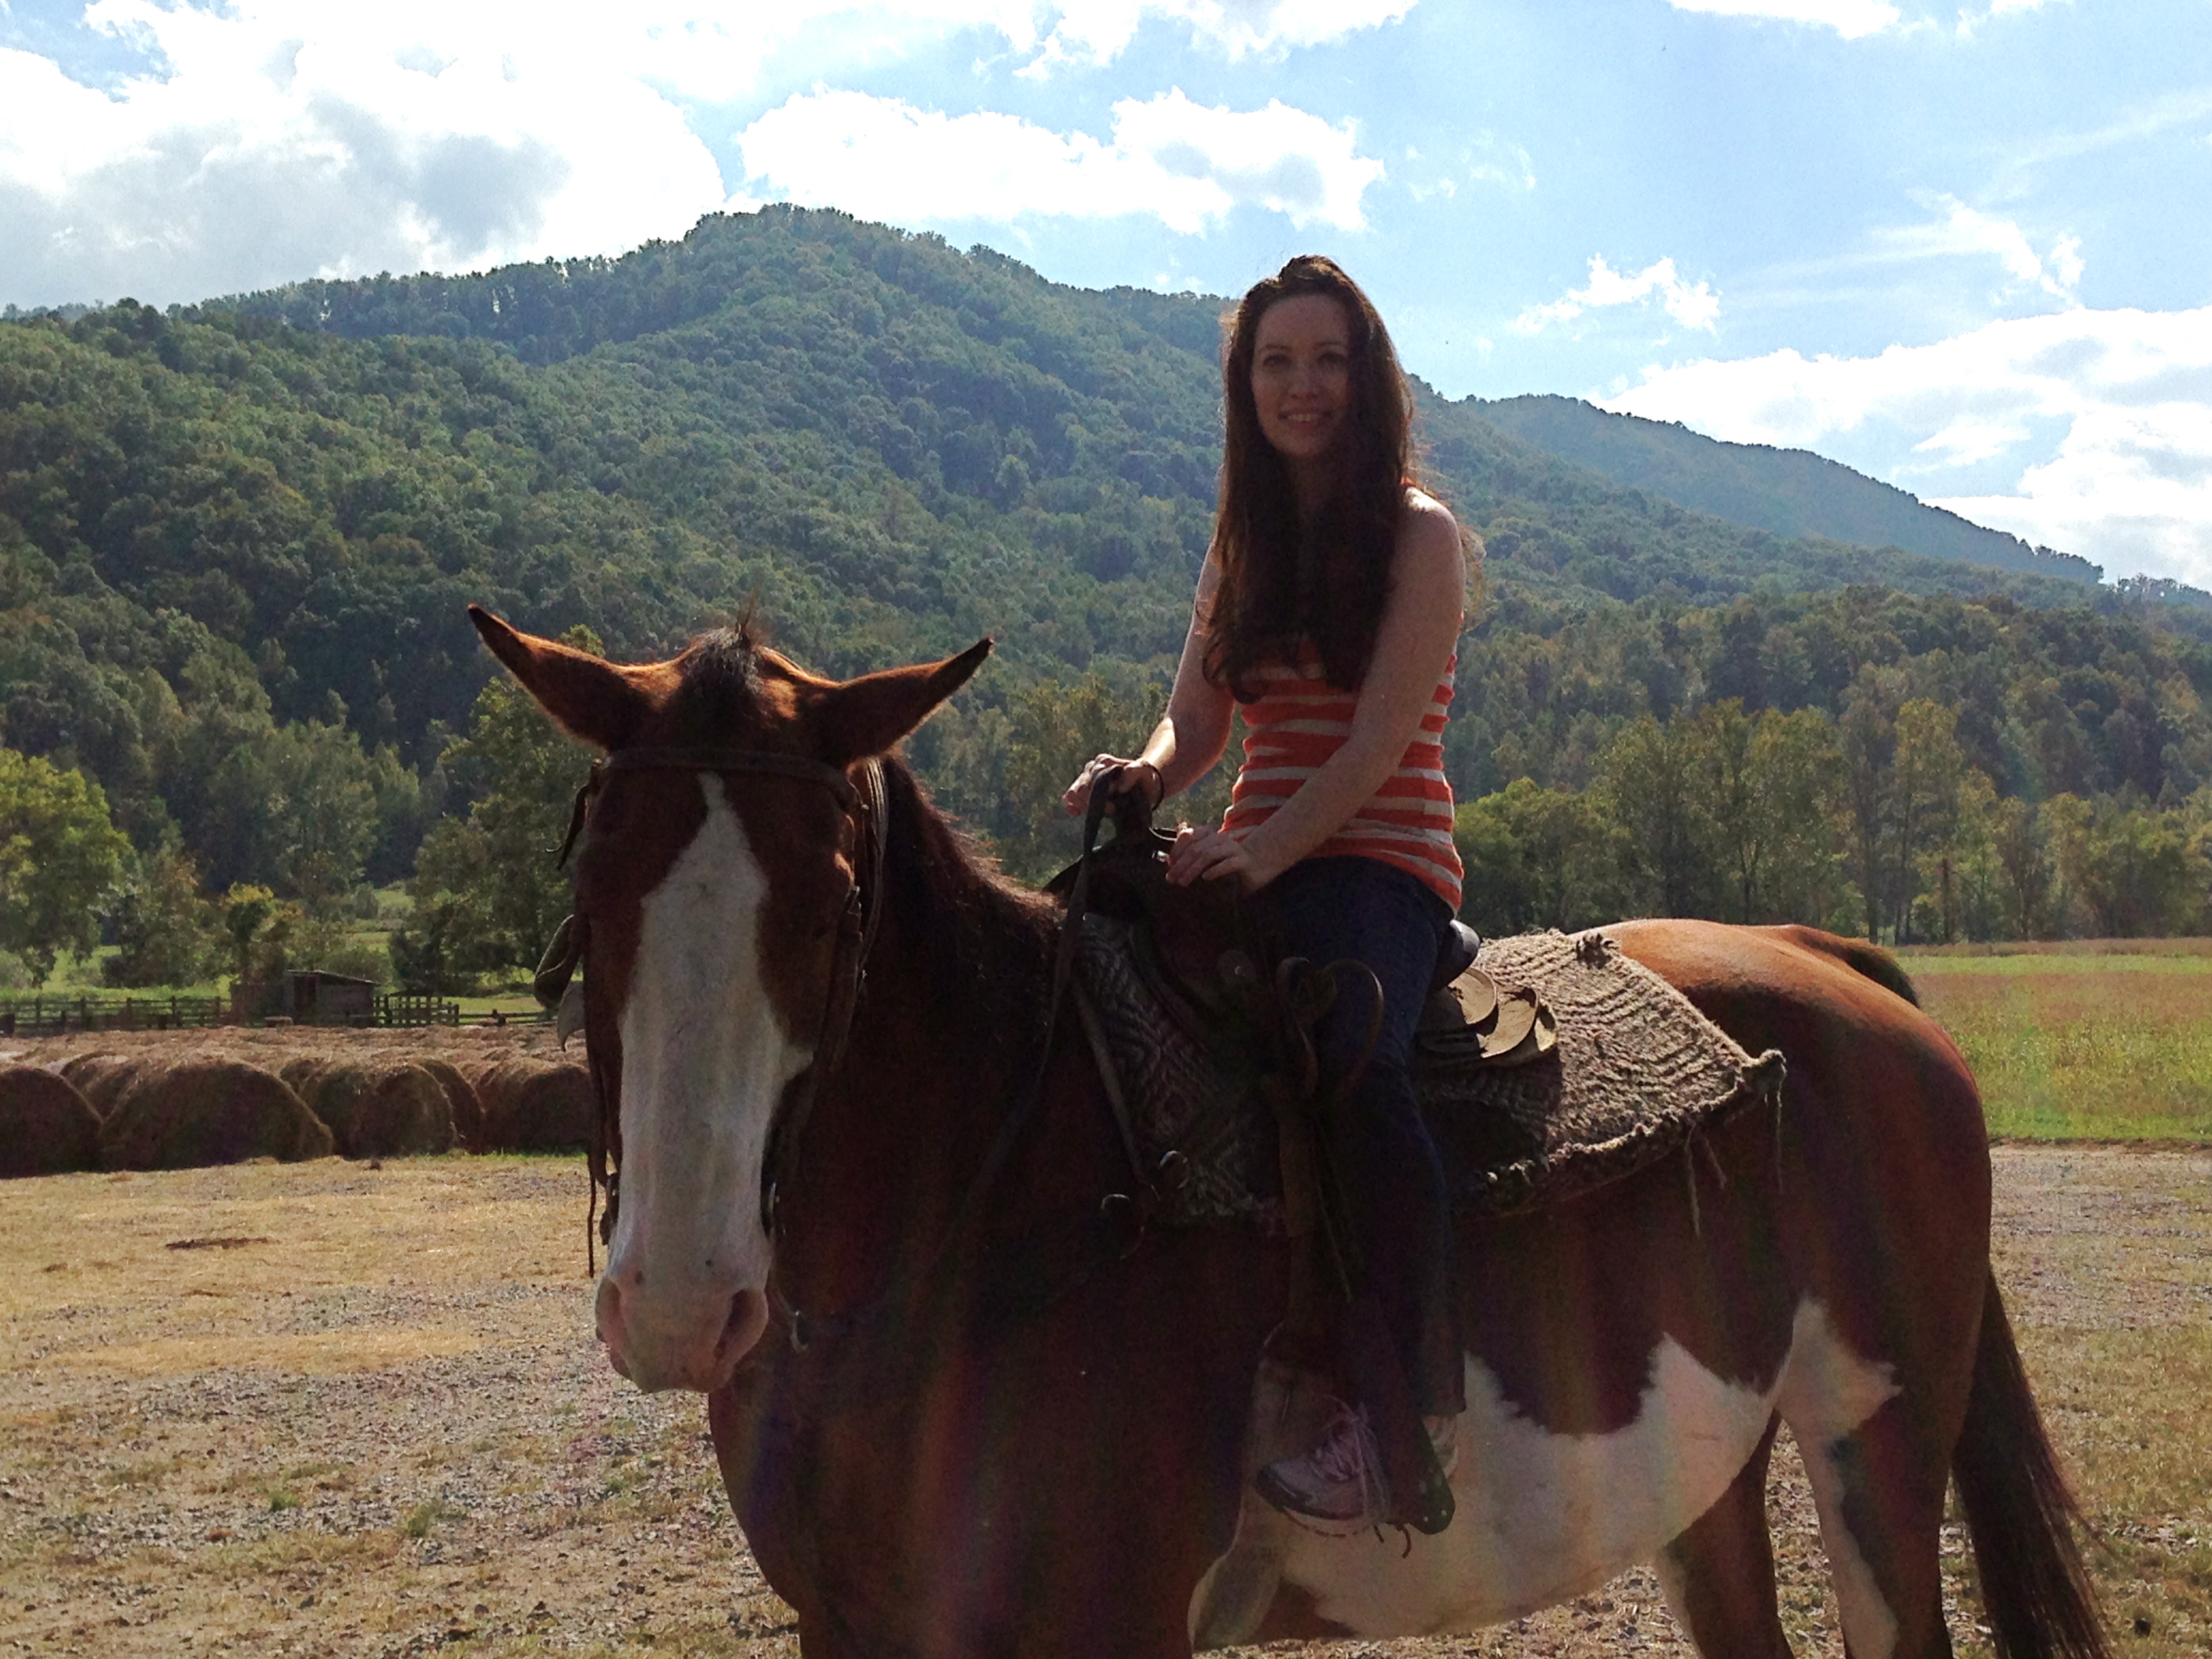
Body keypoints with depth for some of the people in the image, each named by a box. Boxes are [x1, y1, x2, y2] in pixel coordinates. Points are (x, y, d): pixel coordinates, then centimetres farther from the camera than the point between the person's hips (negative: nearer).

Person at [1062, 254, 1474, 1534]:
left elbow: (1379, 742, -10)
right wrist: (1144, 776, -12)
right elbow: (1197, 724, 12)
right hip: (1253, 865, 6)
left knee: (1353, 1057, -36)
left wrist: (1261, 852, -24)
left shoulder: (1418, 535, 0)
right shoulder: (1242, 548, 19)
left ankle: (1414, 1411, -33)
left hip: (1380, 864, -6)